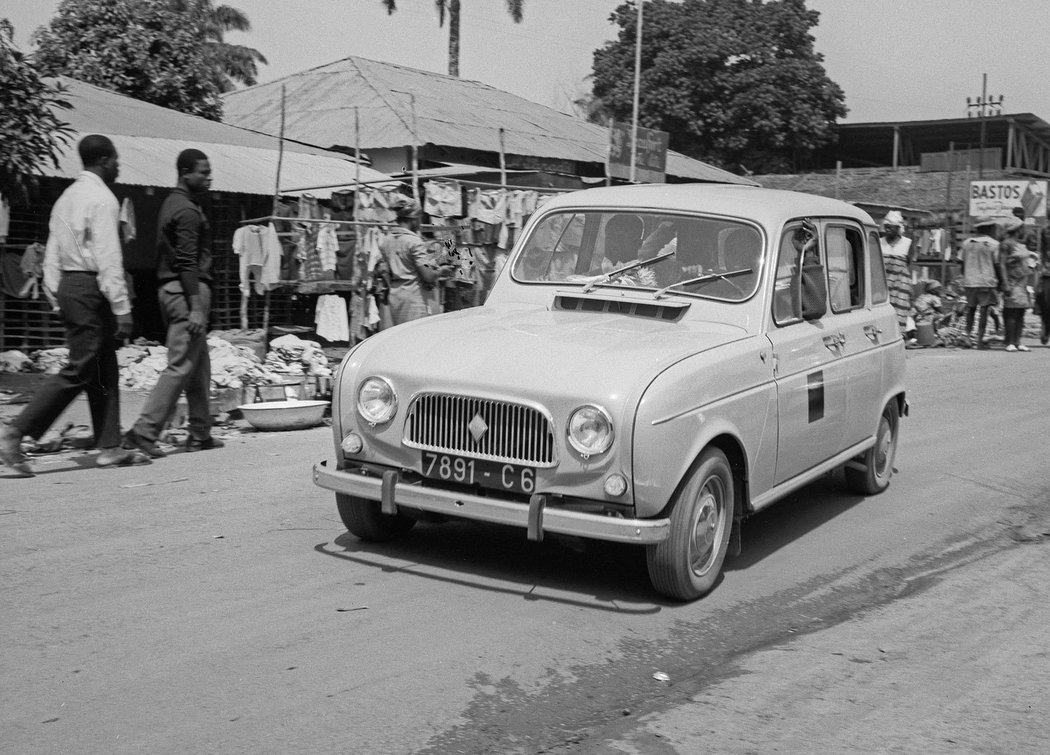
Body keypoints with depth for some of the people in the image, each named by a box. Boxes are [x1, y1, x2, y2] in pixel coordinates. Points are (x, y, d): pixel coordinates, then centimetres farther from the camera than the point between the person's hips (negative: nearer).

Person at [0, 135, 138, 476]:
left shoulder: (67, 198, 16)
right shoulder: (102, 199, -11)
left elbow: (52, 256, 15)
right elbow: (108, 260, -18)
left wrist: (58, 301, 19)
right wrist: (122, 309, -18)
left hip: (68, 286, 10)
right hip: (91, 289, -10)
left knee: (104, 370, 12)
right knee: (77, 371, -6)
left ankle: (109, 447, 15)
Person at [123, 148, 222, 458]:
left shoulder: (174, 203, 19)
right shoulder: (187, 211, -12)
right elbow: (188, 262, -20)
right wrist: (196, 307, -23)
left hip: (171, 289, 10)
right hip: (187, 291, -10)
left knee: (199, 365, 13)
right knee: (181, 365, -9)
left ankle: (200, 434, 17)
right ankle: (144, 430, -9)